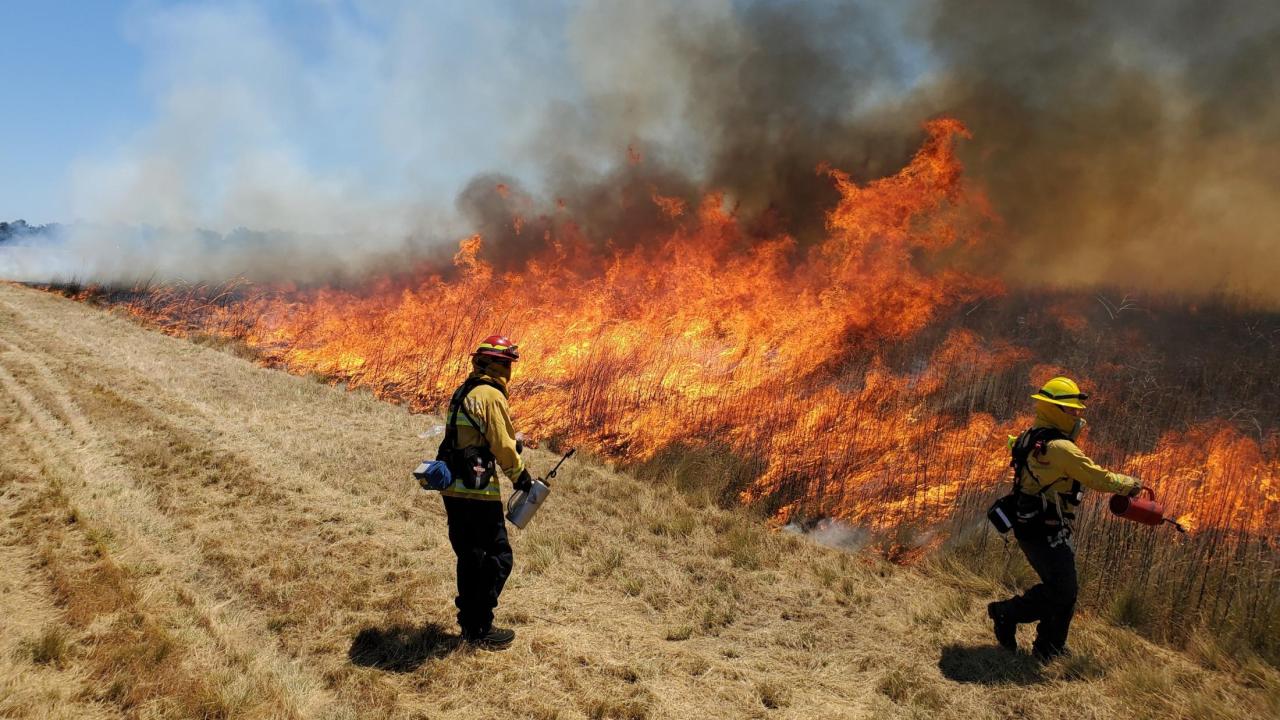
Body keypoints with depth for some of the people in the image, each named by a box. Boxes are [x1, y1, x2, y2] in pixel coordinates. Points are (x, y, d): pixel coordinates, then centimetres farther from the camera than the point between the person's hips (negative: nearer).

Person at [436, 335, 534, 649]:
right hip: (478, 493, -9)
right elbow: (504, 446, -14)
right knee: (498, 558, 1)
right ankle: (480, 629, 7)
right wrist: (520, 476, 1)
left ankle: (469, 622, 28)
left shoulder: (461, 394, 15)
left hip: (453, 490, 9)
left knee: (470, 557, 19)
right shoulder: (490, 396, -13)